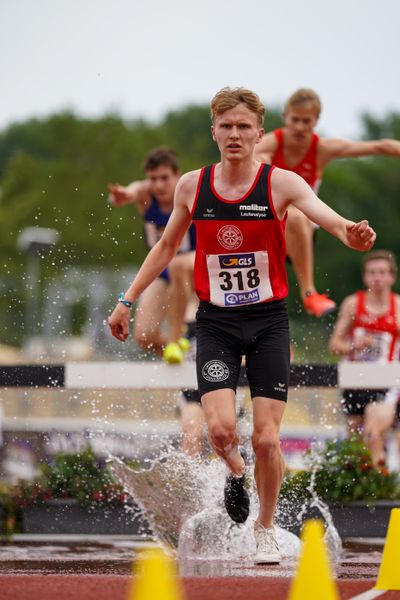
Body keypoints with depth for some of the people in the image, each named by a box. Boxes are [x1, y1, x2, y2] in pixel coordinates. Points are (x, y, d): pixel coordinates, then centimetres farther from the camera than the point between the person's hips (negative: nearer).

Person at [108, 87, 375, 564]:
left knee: (266, 439, -4)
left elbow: (326, 215, -25)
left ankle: (265, 531, 20)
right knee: (220, 428, -17)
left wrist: (351, 233, -48)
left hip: (268, 320, -1)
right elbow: (166, 247, 16)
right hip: (215, 323, 1)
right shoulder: (192, 186, 2)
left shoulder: (280, 183, -7)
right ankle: (234, 472, 20)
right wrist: (127, 300, 14)